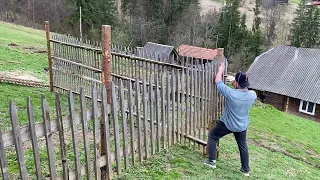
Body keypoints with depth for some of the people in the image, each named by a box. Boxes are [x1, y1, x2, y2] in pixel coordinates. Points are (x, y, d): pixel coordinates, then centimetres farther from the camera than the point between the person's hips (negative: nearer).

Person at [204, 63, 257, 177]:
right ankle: (246, 170, 32)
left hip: (227, 124, -4)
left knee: (212, 136, 17)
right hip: (242, 126, 5)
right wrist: (244, 86, 9)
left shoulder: (231, 93, -29)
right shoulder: (253, 95, -15)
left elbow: (218, 81, -15)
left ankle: (212, 161, 21)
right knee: (243, 146, 22)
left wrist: (221, 69, 1)